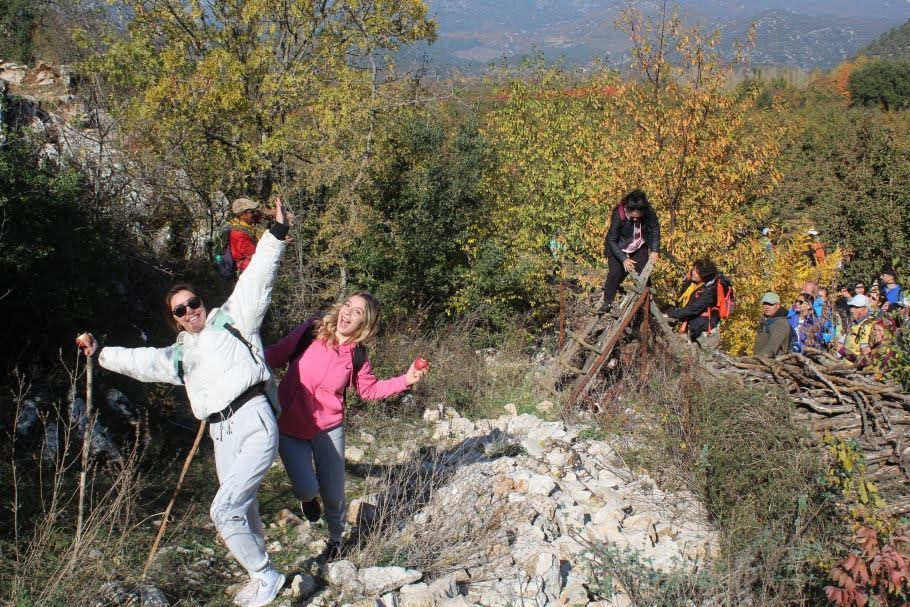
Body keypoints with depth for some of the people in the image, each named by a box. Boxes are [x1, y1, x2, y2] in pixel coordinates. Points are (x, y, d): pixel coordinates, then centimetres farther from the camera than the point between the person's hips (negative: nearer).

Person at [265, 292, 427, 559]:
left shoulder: (357, 356, -7)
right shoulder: (310, 332, -13)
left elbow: (369, 389, 7)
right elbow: (276, 354, -5)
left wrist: (405, 380, -3)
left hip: (328, 429, 1)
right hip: (289, 427, -1)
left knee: (333, 494, 8)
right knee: (307, 489, -12)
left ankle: (336, 537, 43)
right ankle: (307, 499, 30)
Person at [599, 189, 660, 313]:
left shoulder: (648, 211, -26)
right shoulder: (618, 215, -33)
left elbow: (655, 229, -9)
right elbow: (611, 240, -24)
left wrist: (654, 250, -18)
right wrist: (623, 259, -30)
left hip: (639, 247, 3)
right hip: (618, 248, -3)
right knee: (616, 273, -13)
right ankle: (607, 303, 2)